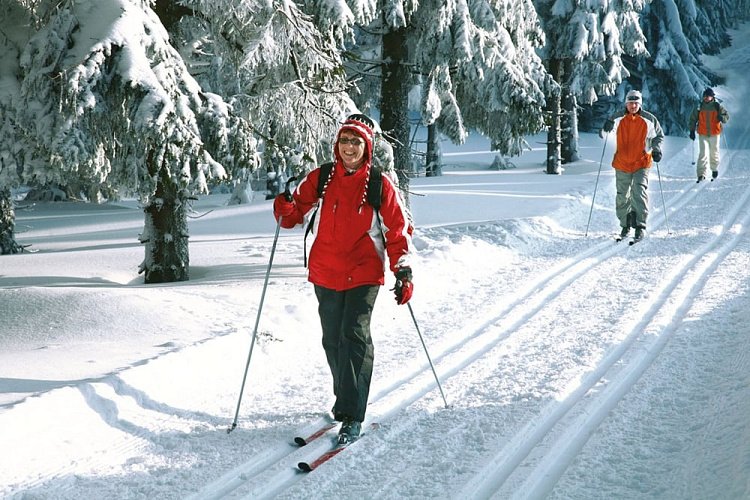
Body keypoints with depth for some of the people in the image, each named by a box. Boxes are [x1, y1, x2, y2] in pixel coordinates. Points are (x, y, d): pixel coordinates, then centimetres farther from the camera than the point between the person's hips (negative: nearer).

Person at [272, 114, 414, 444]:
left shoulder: (381, 186, -1)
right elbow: (293, 215, 10)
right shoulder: (320, 179, 4)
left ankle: (352, 416, -16)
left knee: (354, 335, -15)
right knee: (332, 340, 11)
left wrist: (403, 270, -7)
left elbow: (399, 231, 3)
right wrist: (286, 205, -13)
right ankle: (346, 397, 31)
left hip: (364, 274, -3)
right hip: (325, 274, 3)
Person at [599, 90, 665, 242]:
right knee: (622, 196, 10)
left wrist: (656, 150, -6)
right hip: (622, 164, 2)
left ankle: (640, 226, -15)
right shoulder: (618, 118, -1)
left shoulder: (649, 119, -1)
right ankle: (625, 225, 24)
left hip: (641, 163, -2)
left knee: (640, 193, -16)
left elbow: (659, 136, 12)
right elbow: (603, 134, -1)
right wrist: (606, 129, -25)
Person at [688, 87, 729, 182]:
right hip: (703, 135, 0)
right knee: (703, 154, -11)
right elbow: (693, 119, 12)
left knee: (714, 153, 13)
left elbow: (727, 116, 4)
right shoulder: (699, 107, 3)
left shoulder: (718, 107, -1)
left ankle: (714, 169, 37)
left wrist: (722, 118, -19)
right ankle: (702, 174, -14)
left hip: (714, 134, 0)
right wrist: (692, 130, 5)